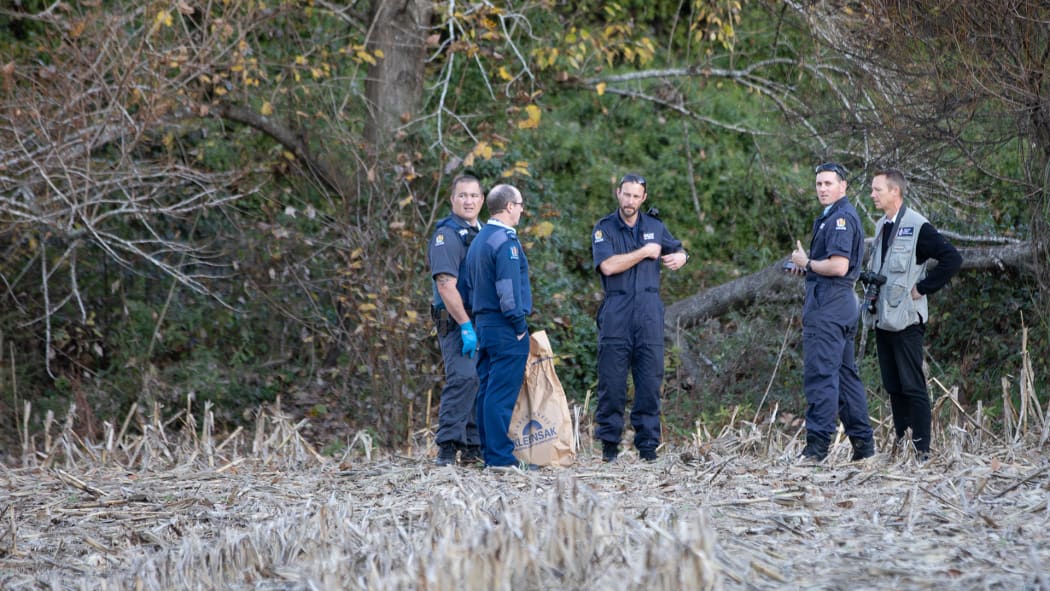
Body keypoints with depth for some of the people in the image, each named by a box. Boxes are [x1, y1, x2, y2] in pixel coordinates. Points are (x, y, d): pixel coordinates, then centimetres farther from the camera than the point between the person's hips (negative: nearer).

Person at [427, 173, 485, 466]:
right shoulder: (447, 235, -8)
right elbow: (446, 285, -17)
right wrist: (466, 326, -22)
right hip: (456, 322, -8)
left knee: (482, 381, 8)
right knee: (463, 377, -20)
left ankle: (473, 447, 15)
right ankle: (447, 446, -20)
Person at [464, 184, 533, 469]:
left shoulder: (478, 240, 17)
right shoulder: (505, 241, -13)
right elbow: (508, 288, -19)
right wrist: (519, 324, -13)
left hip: (483, 324, 10)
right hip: (505, 328, -10)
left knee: (487, 390, 10)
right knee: (503, 393, -9)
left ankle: (489, 453, 13)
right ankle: (500, 456, -11)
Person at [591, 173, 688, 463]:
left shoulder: (655, 226, 13)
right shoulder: (604, 228, 2)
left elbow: (677, 250, 27)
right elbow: (608, 266, -13)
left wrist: (680, 257, 2)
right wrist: (645, 252, -8)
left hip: (649, 311, 3)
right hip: (616, 311, -3)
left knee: (650, 379, -1)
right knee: (612, 380, -3)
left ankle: (648, 444, 3)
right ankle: (609, 442, 4)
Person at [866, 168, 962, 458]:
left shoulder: (917, 226, -10)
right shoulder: (881, 227, 16)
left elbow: (952, 259, -17)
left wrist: (921, 288, -14)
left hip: (905, 320, -8)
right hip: (882, 319, 8)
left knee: (913, 387, -7)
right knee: (893, 387, 10)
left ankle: (922, 451, -5)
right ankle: (899, 445, 15)